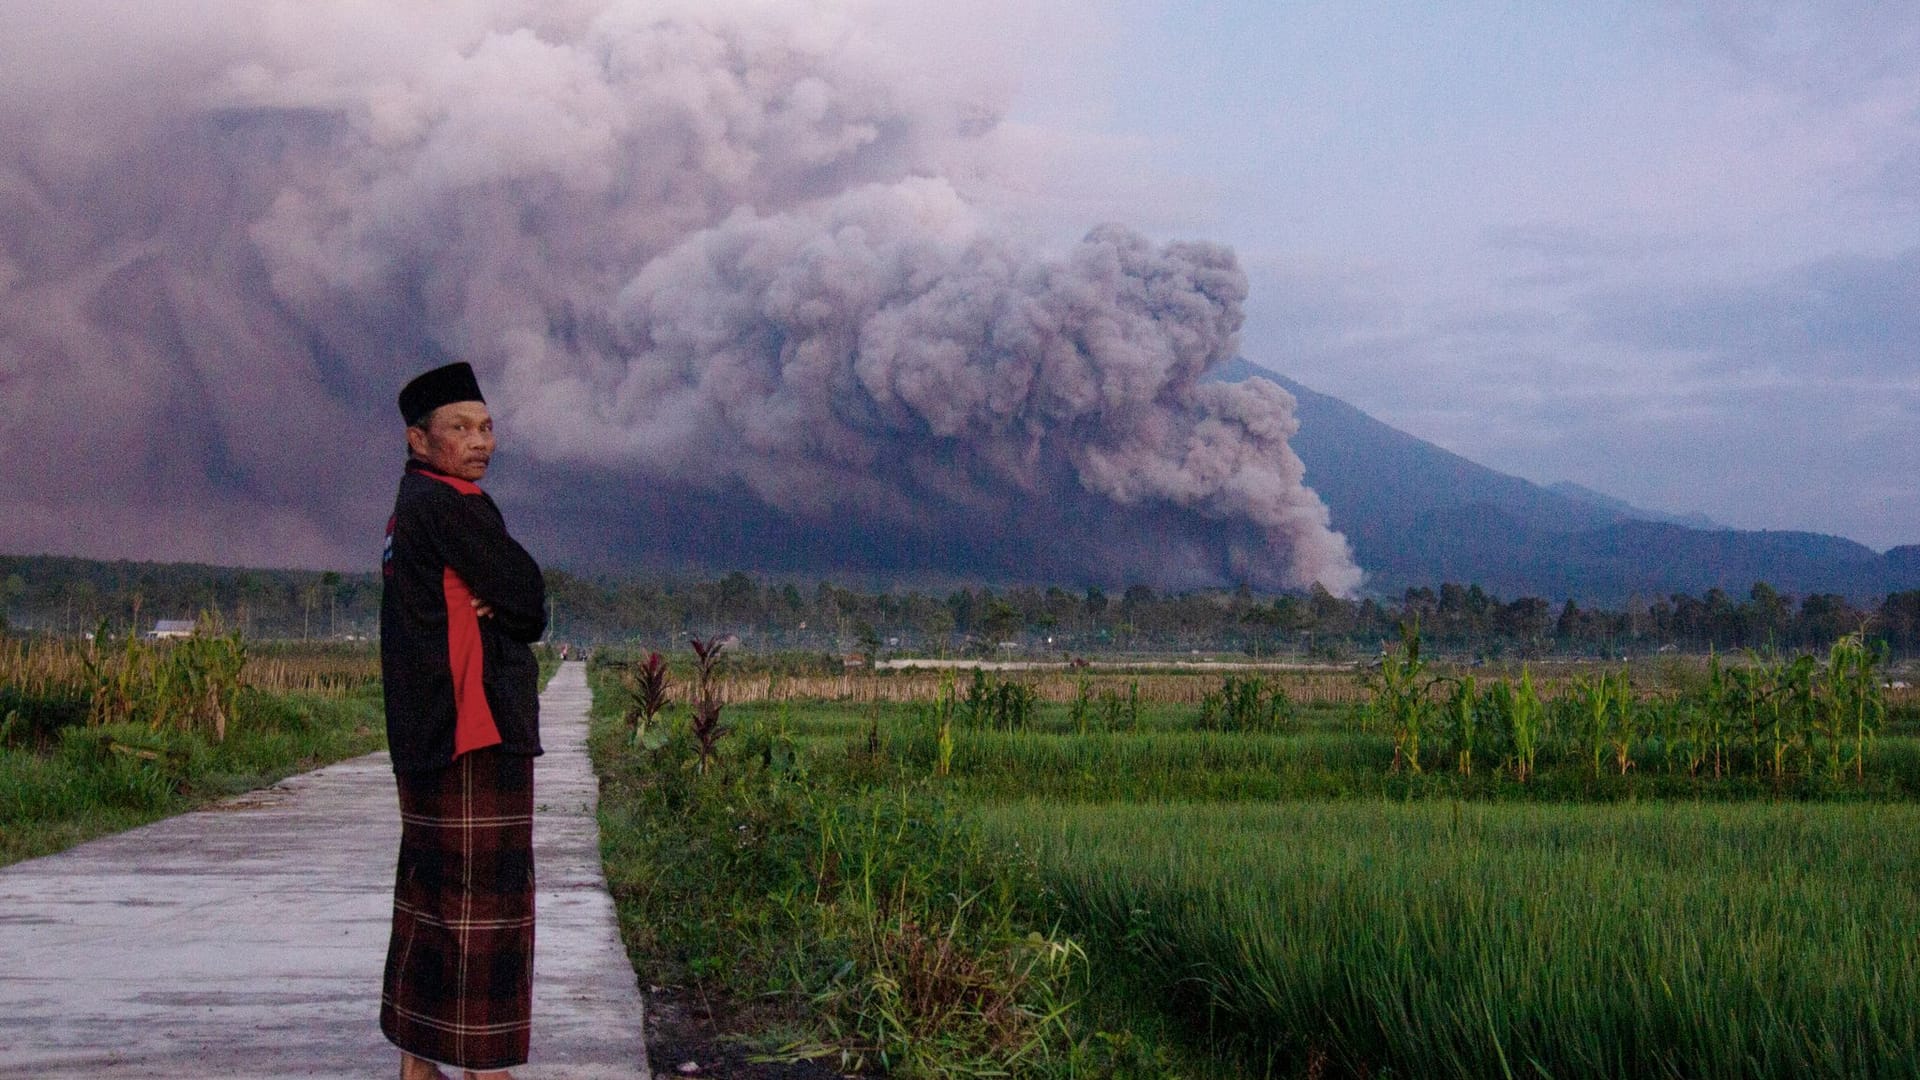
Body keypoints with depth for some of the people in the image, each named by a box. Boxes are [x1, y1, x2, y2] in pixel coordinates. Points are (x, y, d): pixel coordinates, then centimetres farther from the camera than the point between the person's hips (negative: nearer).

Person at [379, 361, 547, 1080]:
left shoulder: (410, 511, 19)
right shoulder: (449, 504, -12)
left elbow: (520, 612, 17)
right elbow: (529, 600, -11)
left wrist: (490, 608, -3)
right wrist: (505, 611, 8)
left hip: (426, 739, 10)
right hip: (476, 729, -10)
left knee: (431, 898, 13)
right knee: (485, 893, -8)